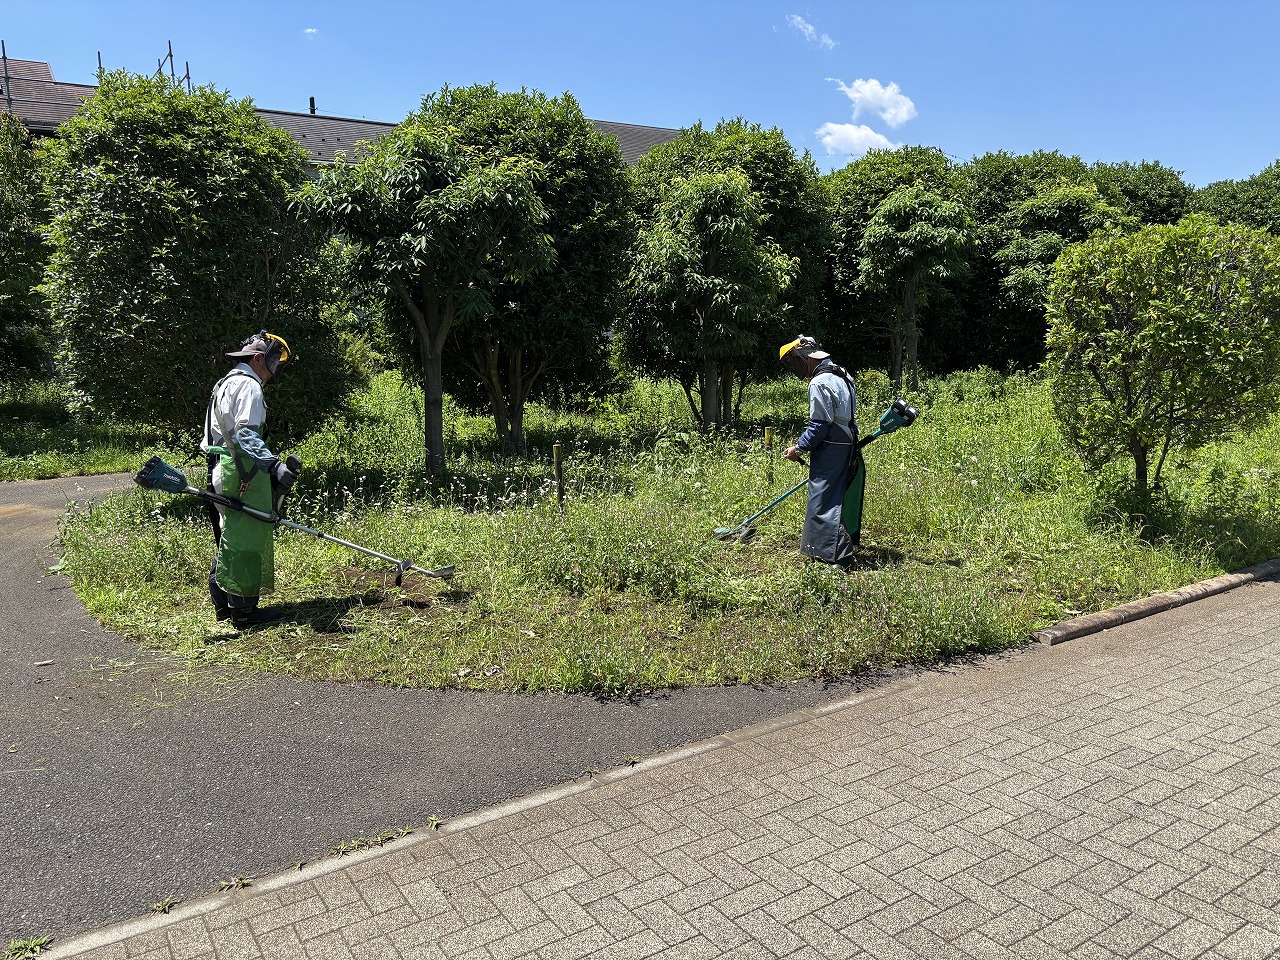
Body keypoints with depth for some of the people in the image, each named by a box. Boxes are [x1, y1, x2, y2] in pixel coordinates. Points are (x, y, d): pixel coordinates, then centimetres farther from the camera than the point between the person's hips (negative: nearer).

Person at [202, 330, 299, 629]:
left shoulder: (224, 385, 24)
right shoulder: (249, 386, -10)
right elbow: (245, 434, -23)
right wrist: (274, 464, -31)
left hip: (221, 471, 11)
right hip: (243, 473, -11)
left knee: (228, 541, 17)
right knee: (246, 542, -6)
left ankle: (223, 604, 25)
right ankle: (243, 612, -1)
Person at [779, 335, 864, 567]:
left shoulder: (820, 383, -16)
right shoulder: (841, 375, 14)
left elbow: (819, 425, -20)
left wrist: (798, 448, -11)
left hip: (830, 450, -10)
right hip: (848, 449, 10)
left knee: (825, 501, -6)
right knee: (840, 498, 16)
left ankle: (837, 555, -7)